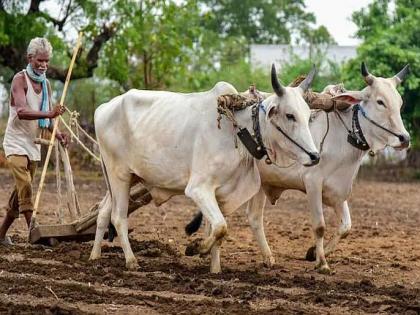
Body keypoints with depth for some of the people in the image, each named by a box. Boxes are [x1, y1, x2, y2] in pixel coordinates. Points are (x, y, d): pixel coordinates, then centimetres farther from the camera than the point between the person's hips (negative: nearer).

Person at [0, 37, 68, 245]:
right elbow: (22, 111, -28)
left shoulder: (46, 84, 9)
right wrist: (48, 114, -41)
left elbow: (46, 117, 11)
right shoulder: (20, 79, -13)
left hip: (33, 144, 7)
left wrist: (56, 133, -10)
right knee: (25, 186, -21)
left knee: (20, 190, 9)